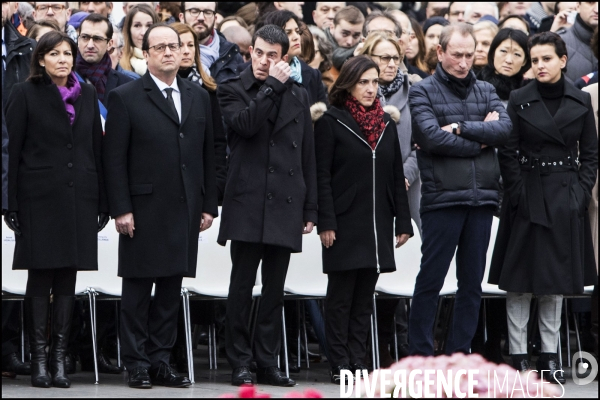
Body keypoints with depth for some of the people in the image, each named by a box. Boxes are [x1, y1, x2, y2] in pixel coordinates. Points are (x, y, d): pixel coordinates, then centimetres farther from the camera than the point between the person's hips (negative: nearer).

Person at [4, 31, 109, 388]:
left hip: (79, 198, 3)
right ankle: (39, 358, 2)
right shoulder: (25, 94, 1)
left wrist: (103, 203, 8)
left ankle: (60, 357, 7)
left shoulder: (87, 96, 11)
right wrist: (12, 204, -7)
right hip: (39, 196, -3)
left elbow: (97, 150, 13)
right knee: (40, 277, -2)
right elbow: (13, 151, -1)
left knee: (68, 277, 3)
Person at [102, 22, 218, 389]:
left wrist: (209, 205, 8)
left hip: (186, 210, 4)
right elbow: (115, 158, -4)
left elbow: (208, 155, 13)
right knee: (138, 289, 0)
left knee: (172, 289, 7)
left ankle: (160, 361, 13)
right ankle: (137, 363, 5)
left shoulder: (199, 97, 13)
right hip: (144, 208, -4)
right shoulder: (126, 98, -1)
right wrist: (121, 208, -11)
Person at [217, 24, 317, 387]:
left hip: (285, 206, 3)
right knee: (242, 287, -2)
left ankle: (268, 363, 10)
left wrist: (310, 208, 10)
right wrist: (273, 85, -13)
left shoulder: (298, 95, 14)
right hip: (248, 204, -3)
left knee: (275, 290, 6)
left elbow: (308, 156, 14)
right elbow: (245, 124, -19)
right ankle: (240, 363, 2)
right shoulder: (233, 91, 4)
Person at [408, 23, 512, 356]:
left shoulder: (486, 91, 15)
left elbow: (505, 128, -2)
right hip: (442, 198, -4)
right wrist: (480, 138, -6)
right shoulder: (423, 92, 1)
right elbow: (432, 137, -14)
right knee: (431, 278, -2)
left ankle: (459, 353, 13)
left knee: (472, 281, 7)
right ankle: (421, 354, 5)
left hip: (482, 197, 5)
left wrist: (461, 128, -12)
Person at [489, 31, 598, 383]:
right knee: (520, 279, -2)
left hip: (566, 198, 2)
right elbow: (508, 153, -2)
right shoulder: (519, 100, -1)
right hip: (529, 194, -2)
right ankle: (518, 355, 2)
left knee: (556, 279, 7)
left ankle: (550, 355, 13)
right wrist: (517, 194, -11)